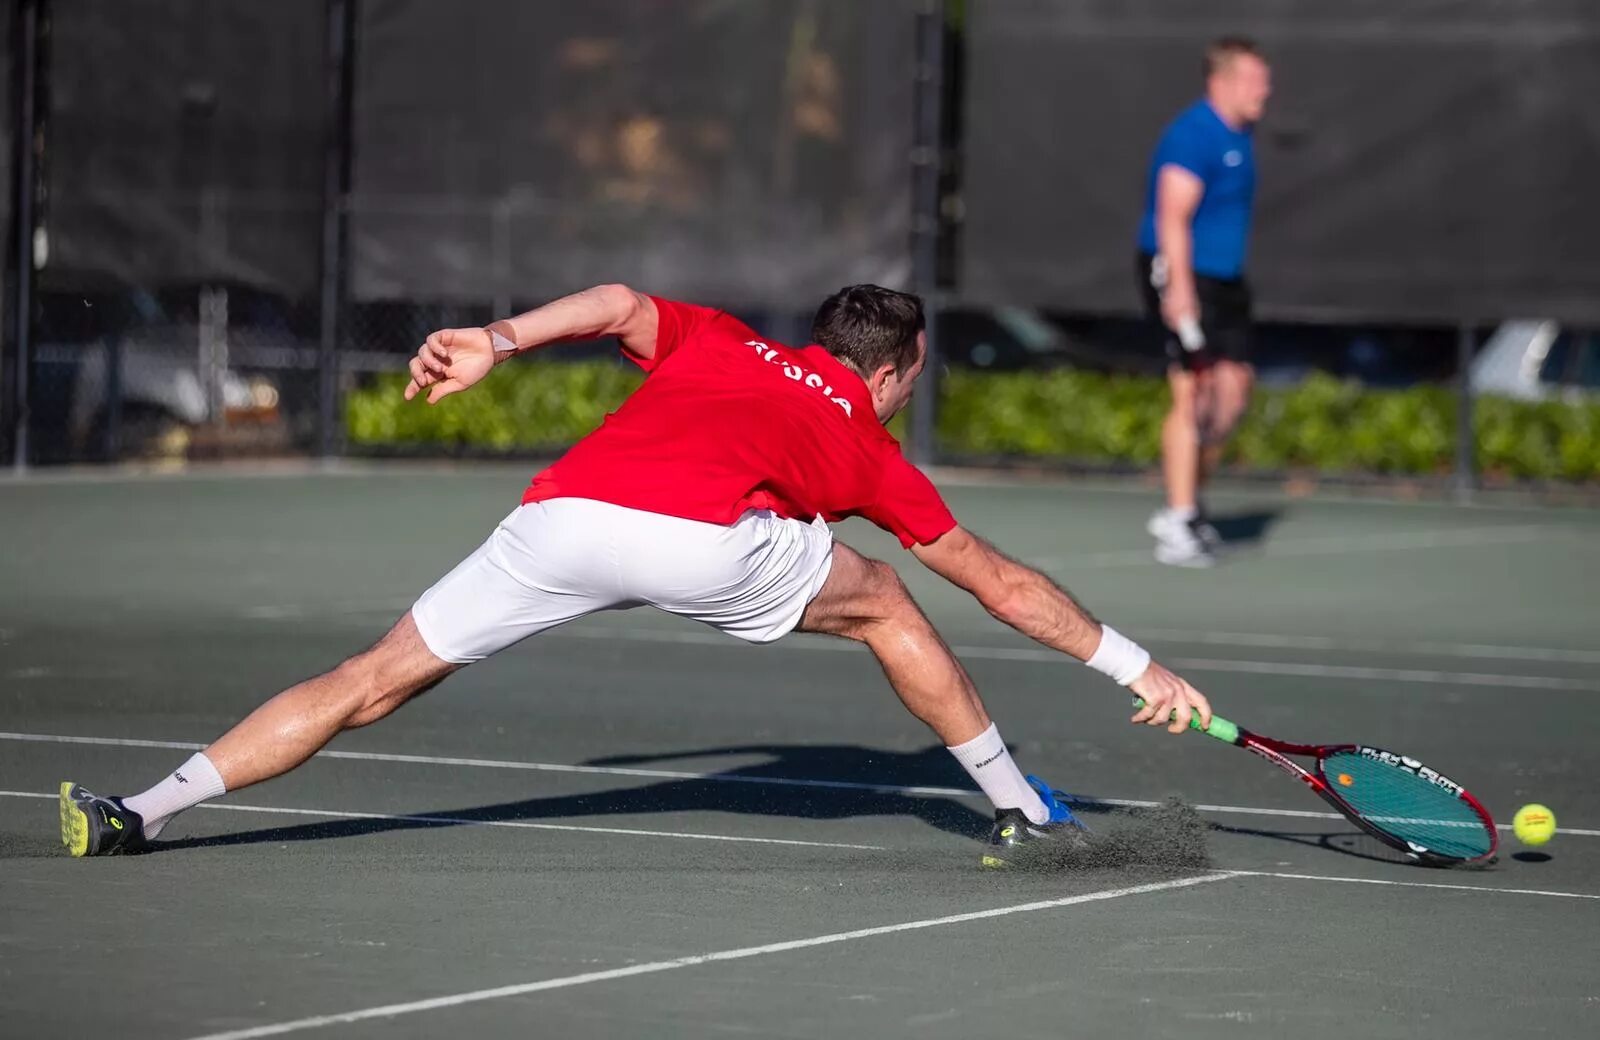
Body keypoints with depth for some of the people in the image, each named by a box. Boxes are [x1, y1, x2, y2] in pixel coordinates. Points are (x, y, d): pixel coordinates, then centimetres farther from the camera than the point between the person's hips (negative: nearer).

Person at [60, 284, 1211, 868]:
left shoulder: (717, 342, 37)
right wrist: (1139, 669, 45)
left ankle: (144, 811, 2)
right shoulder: (869, 449, 31)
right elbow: (1004, 586, 36)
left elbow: (620, 304, 15)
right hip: (703, 534, -3)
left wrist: (499, 340, 9)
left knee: (373, 682, 11)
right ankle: (1024, 810, 28)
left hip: (560, 511, 3)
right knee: (883, 602, 24)